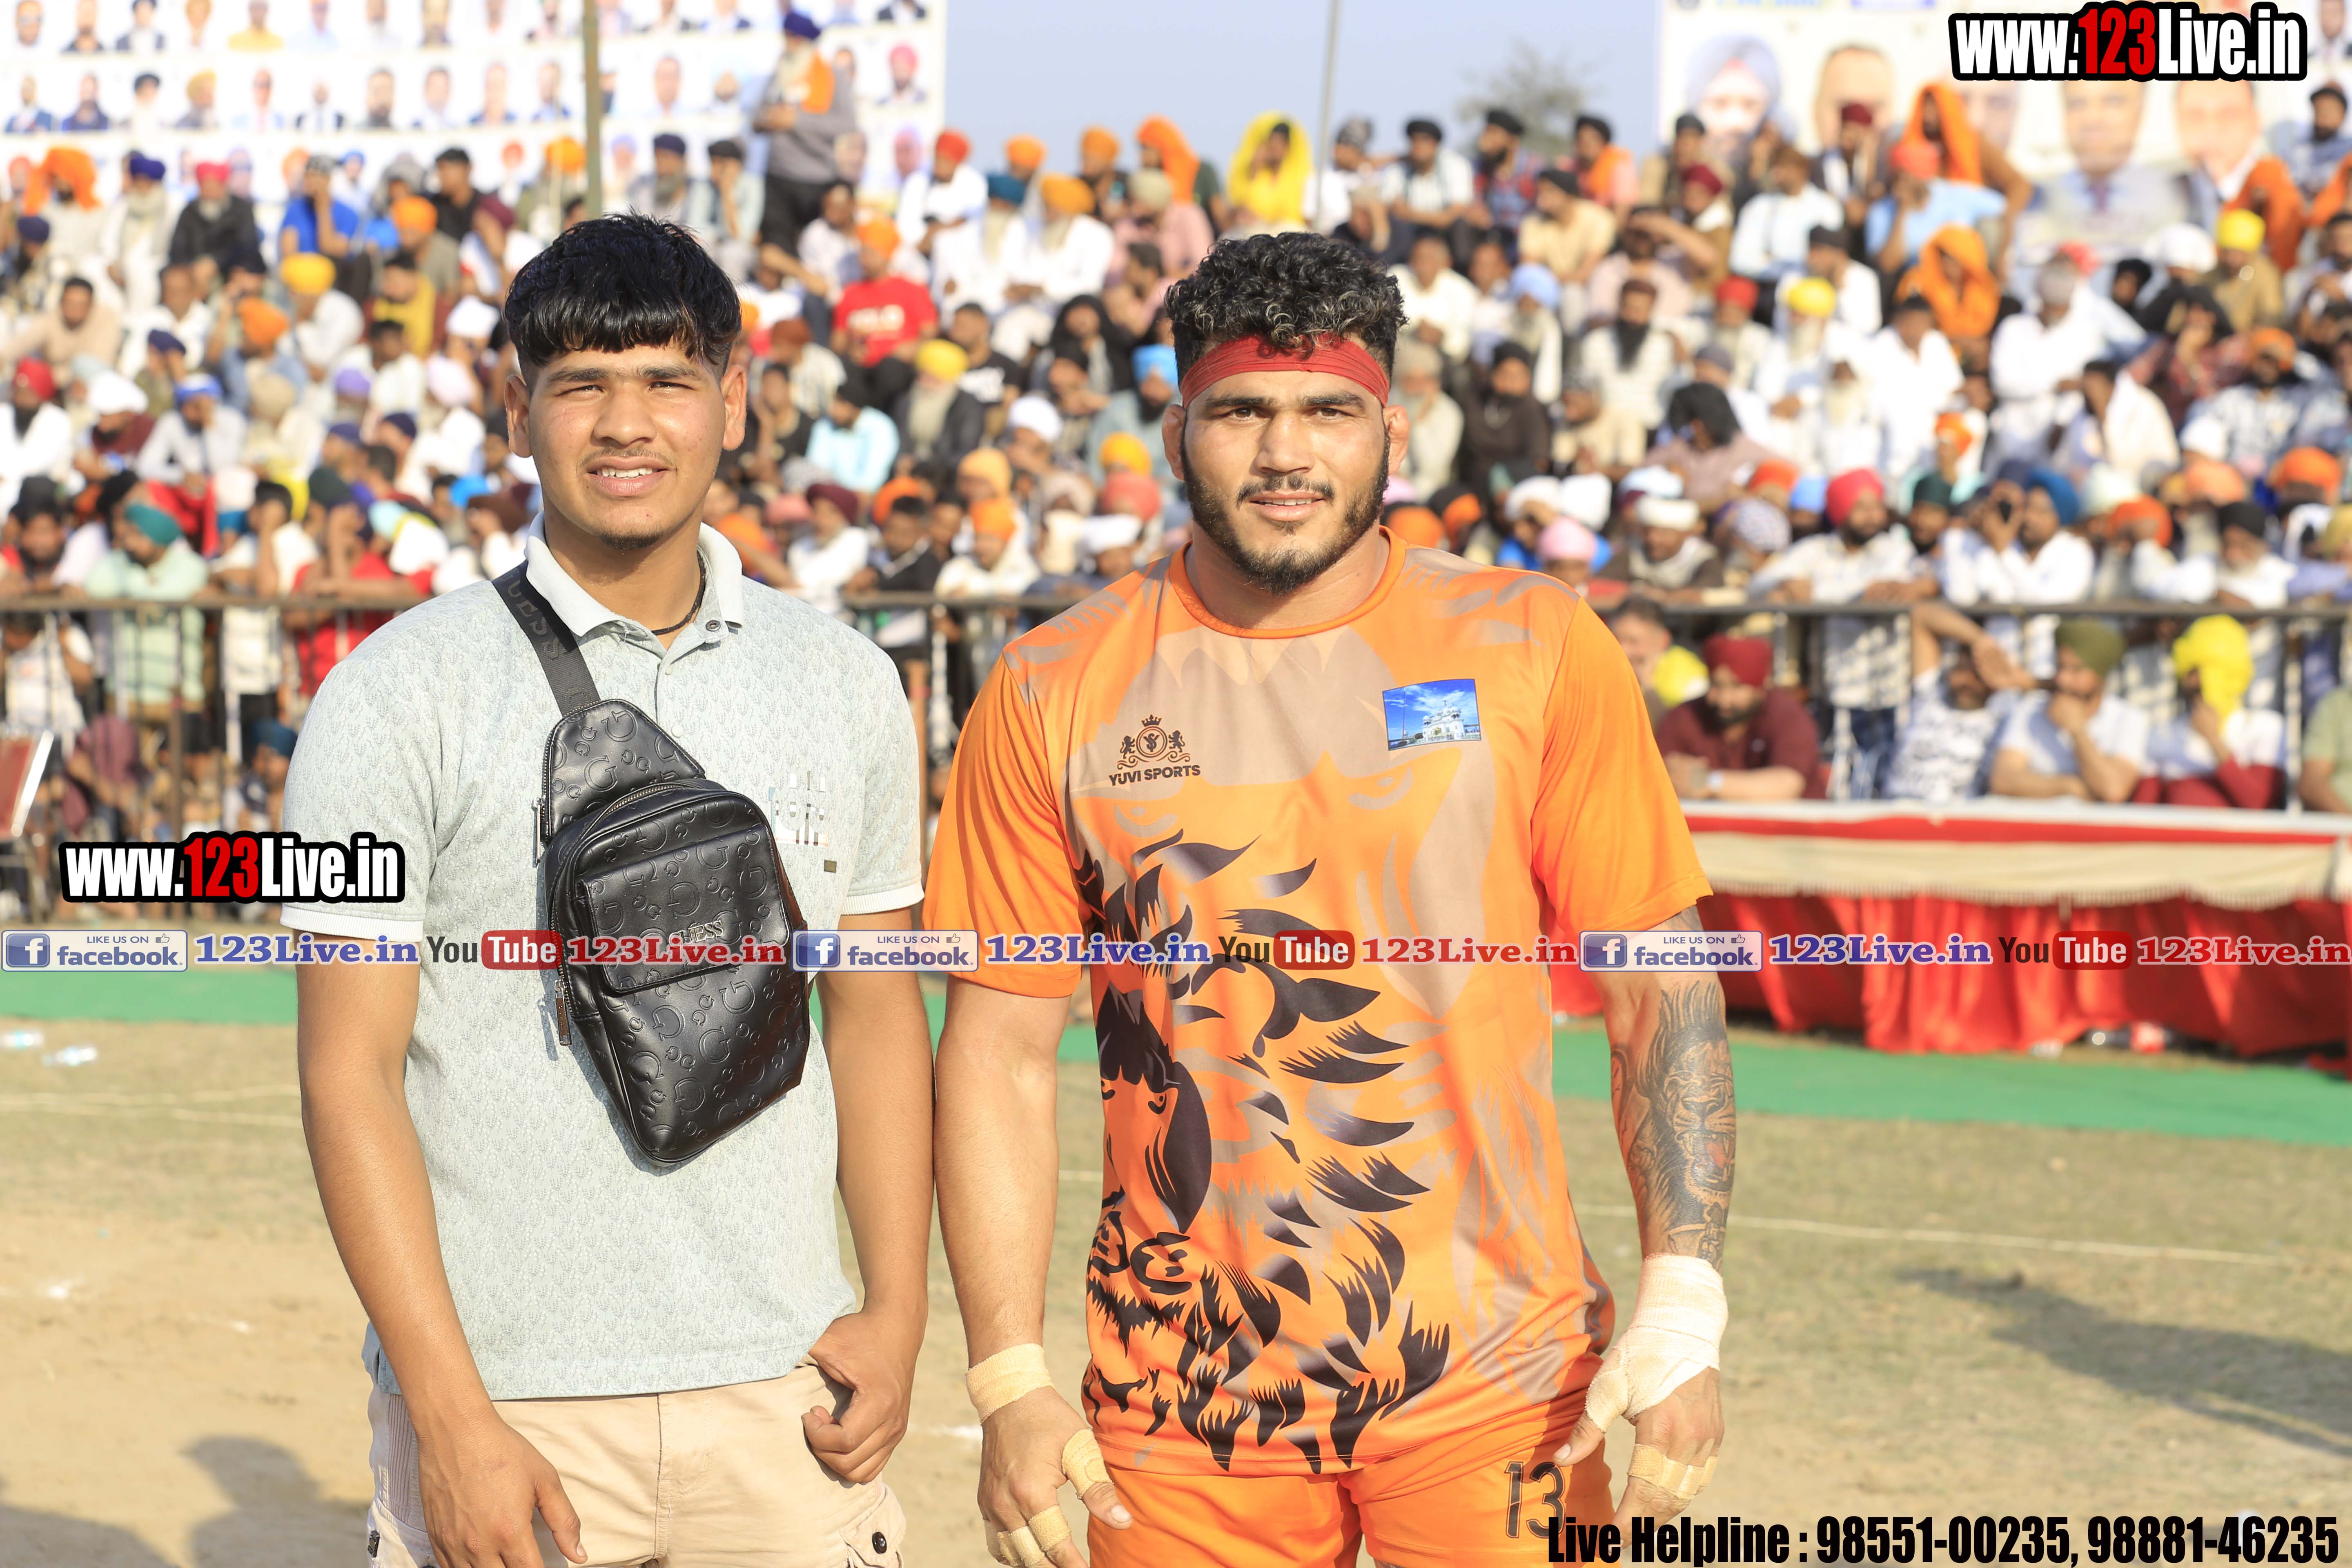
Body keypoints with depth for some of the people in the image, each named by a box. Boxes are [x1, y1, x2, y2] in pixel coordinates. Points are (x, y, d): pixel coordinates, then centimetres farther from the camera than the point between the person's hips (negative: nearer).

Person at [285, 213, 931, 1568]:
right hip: (509, 1397, -3)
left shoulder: (845, 684, 8)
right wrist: (450, 1419, -12)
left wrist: (898, 1313, 4)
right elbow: (351, 1068, -6)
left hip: (785, 1390, 3)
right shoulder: (401, 695, -4)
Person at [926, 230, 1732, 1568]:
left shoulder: (1536, 650, 0)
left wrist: (1683, 1311, -9)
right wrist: (1011, 1384, -3)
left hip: (1492, 1386, -1)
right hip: (1182, 1398, 1)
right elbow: (1001, 1051, 3)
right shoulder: (1056, 693, 1)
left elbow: (1663, 997, 1)